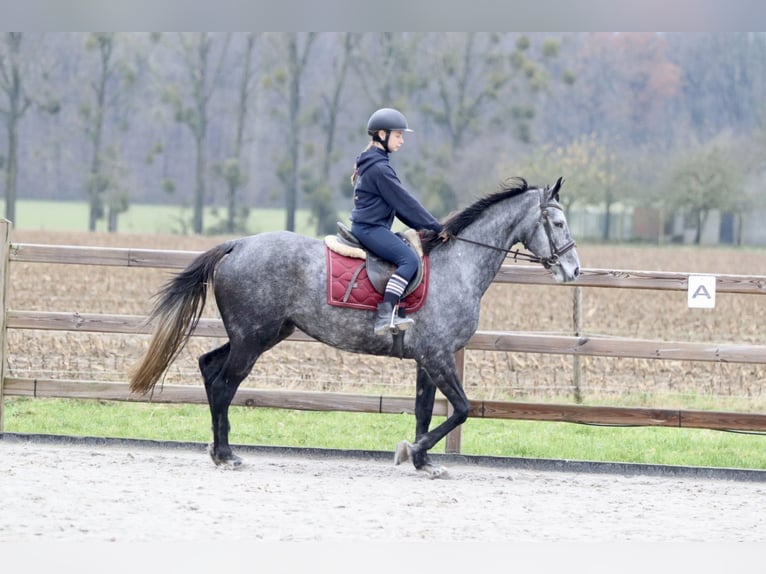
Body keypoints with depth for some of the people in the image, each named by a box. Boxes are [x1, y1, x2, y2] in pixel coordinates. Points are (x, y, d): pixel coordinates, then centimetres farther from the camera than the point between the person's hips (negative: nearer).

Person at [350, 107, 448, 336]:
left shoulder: (370, 164, 19)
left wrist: (422, 226, 14)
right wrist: (436, 227, -10)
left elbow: (399, 203, 21)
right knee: (409, 259, -24)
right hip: (370, 228, -11)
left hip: (368, 227, 11)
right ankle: (385, 315, -34)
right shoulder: (379, 168, -15)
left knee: (409, 249, 19)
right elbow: (404, 203, -15)